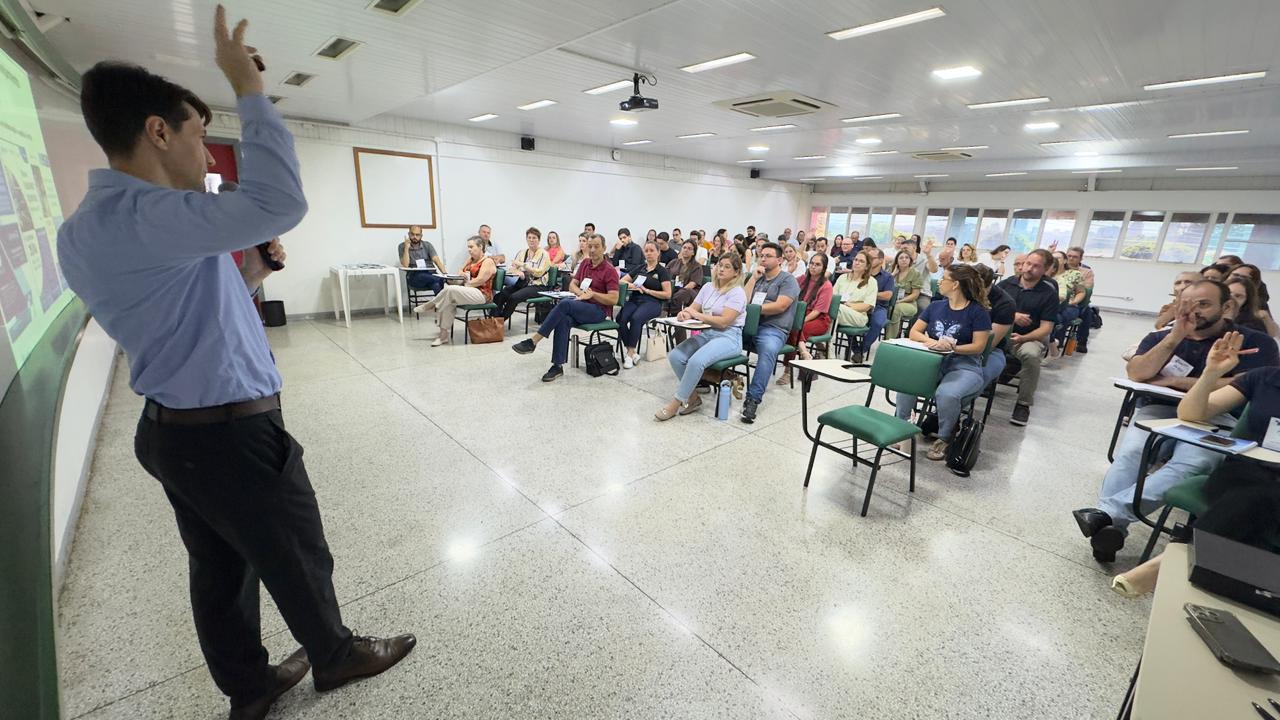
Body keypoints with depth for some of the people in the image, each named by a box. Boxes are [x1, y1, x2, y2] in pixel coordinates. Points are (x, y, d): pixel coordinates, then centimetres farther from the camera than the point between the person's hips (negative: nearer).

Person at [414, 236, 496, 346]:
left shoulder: (488, 261, -7)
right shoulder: (471, 259, 18)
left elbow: (480, 280, -17)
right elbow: (461, 272, 19)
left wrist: (464, 284, -12)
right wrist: (461, 274, -4)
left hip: (481, 294, -8)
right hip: (468, 292, 8)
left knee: (450, 289, -28)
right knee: (448, 302, -20)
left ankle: (431, 305, -4)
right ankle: (444, 335, -18)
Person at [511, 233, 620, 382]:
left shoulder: (609, 270, -5)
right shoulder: (585, 263, 16)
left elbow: (614, 299, -11)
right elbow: (572, 285, 16)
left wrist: (592, 294, -17)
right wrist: (581, 293, -6)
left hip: (599, 310, -6)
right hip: (582, 306, 6)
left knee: (564, 304, -31)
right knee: (563, 320, -30)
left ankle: (533, 342, -28)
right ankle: (558, 366, -30)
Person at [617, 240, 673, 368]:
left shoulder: (662, 271, 7)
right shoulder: (639, 268, 22)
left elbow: (667, 294, -2)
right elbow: (621, 281, 20)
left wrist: (647, 291, -9)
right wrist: (629, 284, -3)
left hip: (652, 302, -4)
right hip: (634, 300, 4)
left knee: (635, 318, -36)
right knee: (620, 318, -27)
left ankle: (630, 353, -26)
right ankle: (632, 352, -18)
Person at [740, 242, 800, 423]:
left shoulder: (788, 279, 5)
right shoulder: (757, 277, 23)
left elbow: (780, 306, -10)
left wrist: (754, 309, -4)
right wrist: (754, 277, 6)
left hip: (773, 329, -6)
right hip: (749, 325, 6)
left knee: (768, 350, -38)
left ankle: (753, 399, -40)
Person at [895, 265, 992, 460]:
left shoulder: (978, 311, -1)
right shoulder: (935, 306, 13)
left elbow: (978, 346, -6)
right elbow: (914, 332, 8)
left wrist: (951, 347, -20)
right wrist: (931, 341, -13)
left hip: (965, 366, -4)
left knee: (946, 393, -36)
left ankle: (944, 438, -9)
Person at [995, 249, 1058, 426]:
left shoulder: (1049, 293, 0)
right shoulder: (1007, 283, 7)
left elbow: (1046, 327, -5)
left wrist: (1023, 338, -22)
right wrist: (1012, 315, -12)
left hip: (1030, 338, -2)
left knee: (1030, 354, -37)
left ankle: (1024, 403, -19)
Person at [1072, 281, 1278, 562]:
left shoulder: (1255, 343, 7)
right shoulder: (1160, 337, 14)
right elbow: (1136, 374, -4)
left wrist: (1173, 381, -6)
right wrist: (1175, 337, -11)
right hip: (1159, 410, 2)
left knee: (1189, 465, -36)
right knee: (1130, 453, -32)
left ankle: (1106, 512, -45)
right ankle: (1110, 528, -42)